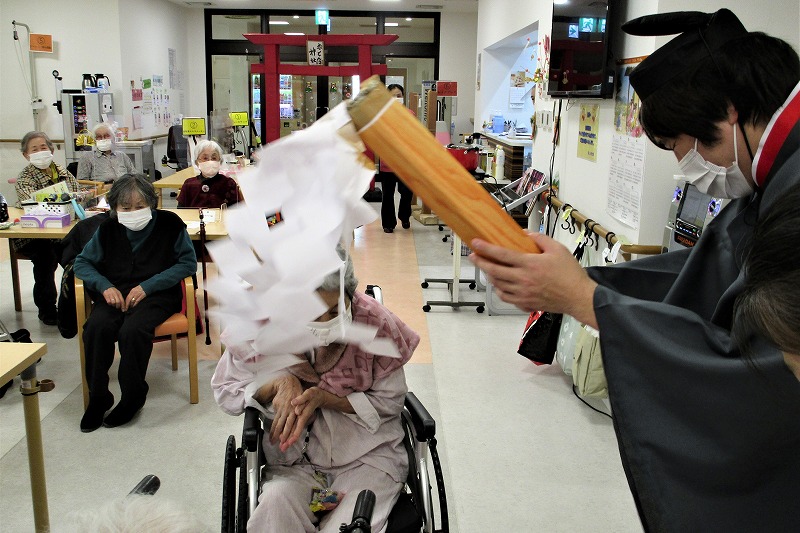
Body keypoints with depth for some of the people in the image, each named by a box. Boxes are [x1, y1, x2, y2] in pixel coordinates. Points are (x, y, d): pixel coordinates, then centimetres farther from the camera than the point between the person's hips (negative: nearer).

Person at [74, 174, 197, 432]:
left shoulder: (170, 224, 0)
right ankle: (97, 398, -12)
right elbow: (82, 262, 14)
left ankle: (133, 397, -13)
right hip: (116, 293, 3)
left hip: (157, 294, -3)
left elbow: (188, 263, -3)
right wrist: (105, 286, -8)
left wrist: (147, 286, -13)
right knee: (96, 327, -28)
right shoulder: (108, 229, 9)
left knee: (132, 330, -33)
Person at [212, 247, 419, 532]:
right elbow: (225, 391, 1)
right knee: (275, 505, -30)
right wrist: (278, 383, -19)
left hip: (367, 455, 0)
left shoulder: (375, 322, -15)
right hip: (297, 460, 1)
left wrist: (324, 398, -20)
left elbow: (391, 402, -6)